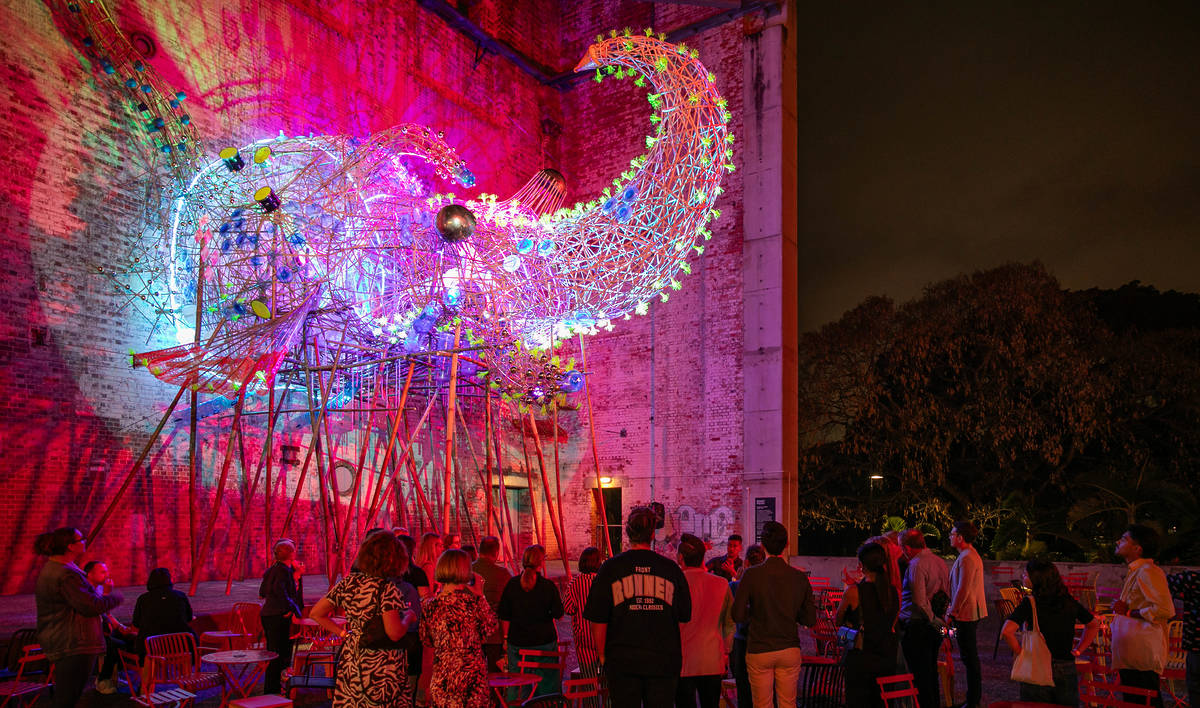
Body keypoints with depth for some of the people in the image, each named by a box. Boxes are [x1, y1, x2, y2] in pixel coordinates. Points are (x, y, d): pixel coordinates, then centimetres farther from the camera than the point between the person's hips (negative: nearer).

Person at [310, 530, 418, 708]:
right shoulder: (386, 589, -16)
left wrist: (344, 633, 9)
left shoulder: (348, 582, 2)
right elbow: (394, 633, -21)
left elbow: (315, 613, 8)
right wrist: (408, 617, -3)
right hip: (381, 667, -6)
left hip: (351, 661, 6)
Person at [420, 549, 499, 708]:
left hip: (441, 676, 3)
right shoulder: (474, 600, -14)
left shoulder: (431, 605, -4)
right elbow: (491, 627, -1)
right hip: (471, 675, -3)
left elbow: (426, 639, 8)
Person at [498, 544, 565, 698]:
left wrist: (507, 636, 12)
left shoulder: (512, 584, -4)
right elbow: (558, 613, -4)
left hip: (517, 641, 2)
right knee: (547, 684, 9)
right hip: (544, 641, -2)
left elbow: (503, 615, 1)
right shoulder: (548, 586, -10)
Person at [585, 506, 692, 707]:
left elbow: (598, 620, -2)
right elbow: (684, 618, 8)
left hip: (622, 661, -1)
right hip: (664, 661, 1)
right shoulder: (671, 569, 1)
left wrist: (602, 655, 7)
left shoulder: (610, 567, -3)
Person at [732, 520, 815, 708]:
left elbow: (738, 615, -11)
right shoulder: (800, 577, -3)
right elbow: (810, 620, 2)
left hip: (759, 650, -2)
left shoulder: (751, 575, -11)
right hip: (790, 650, 2)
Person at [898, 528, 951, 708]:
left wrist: (934, 619, -13)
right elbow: (947, 596, 18)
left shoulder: (916, 565, -17)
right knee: (931, 673, 19)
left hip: (917, 627, -9)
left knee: (919, 675, -1)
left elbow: (919, 601, -24)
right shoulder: (940, 562, 9)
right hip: (935, 628, 9)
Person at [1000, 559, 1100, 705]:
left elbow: (1007, 631, -22)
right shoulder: (1069, 601, 3)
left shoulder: (1029, 603, -11)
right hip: (1067, 670, 4)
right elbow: (1094, 624, 19)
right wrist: (1077, 651, 18)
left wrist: (1020, 654, -7)